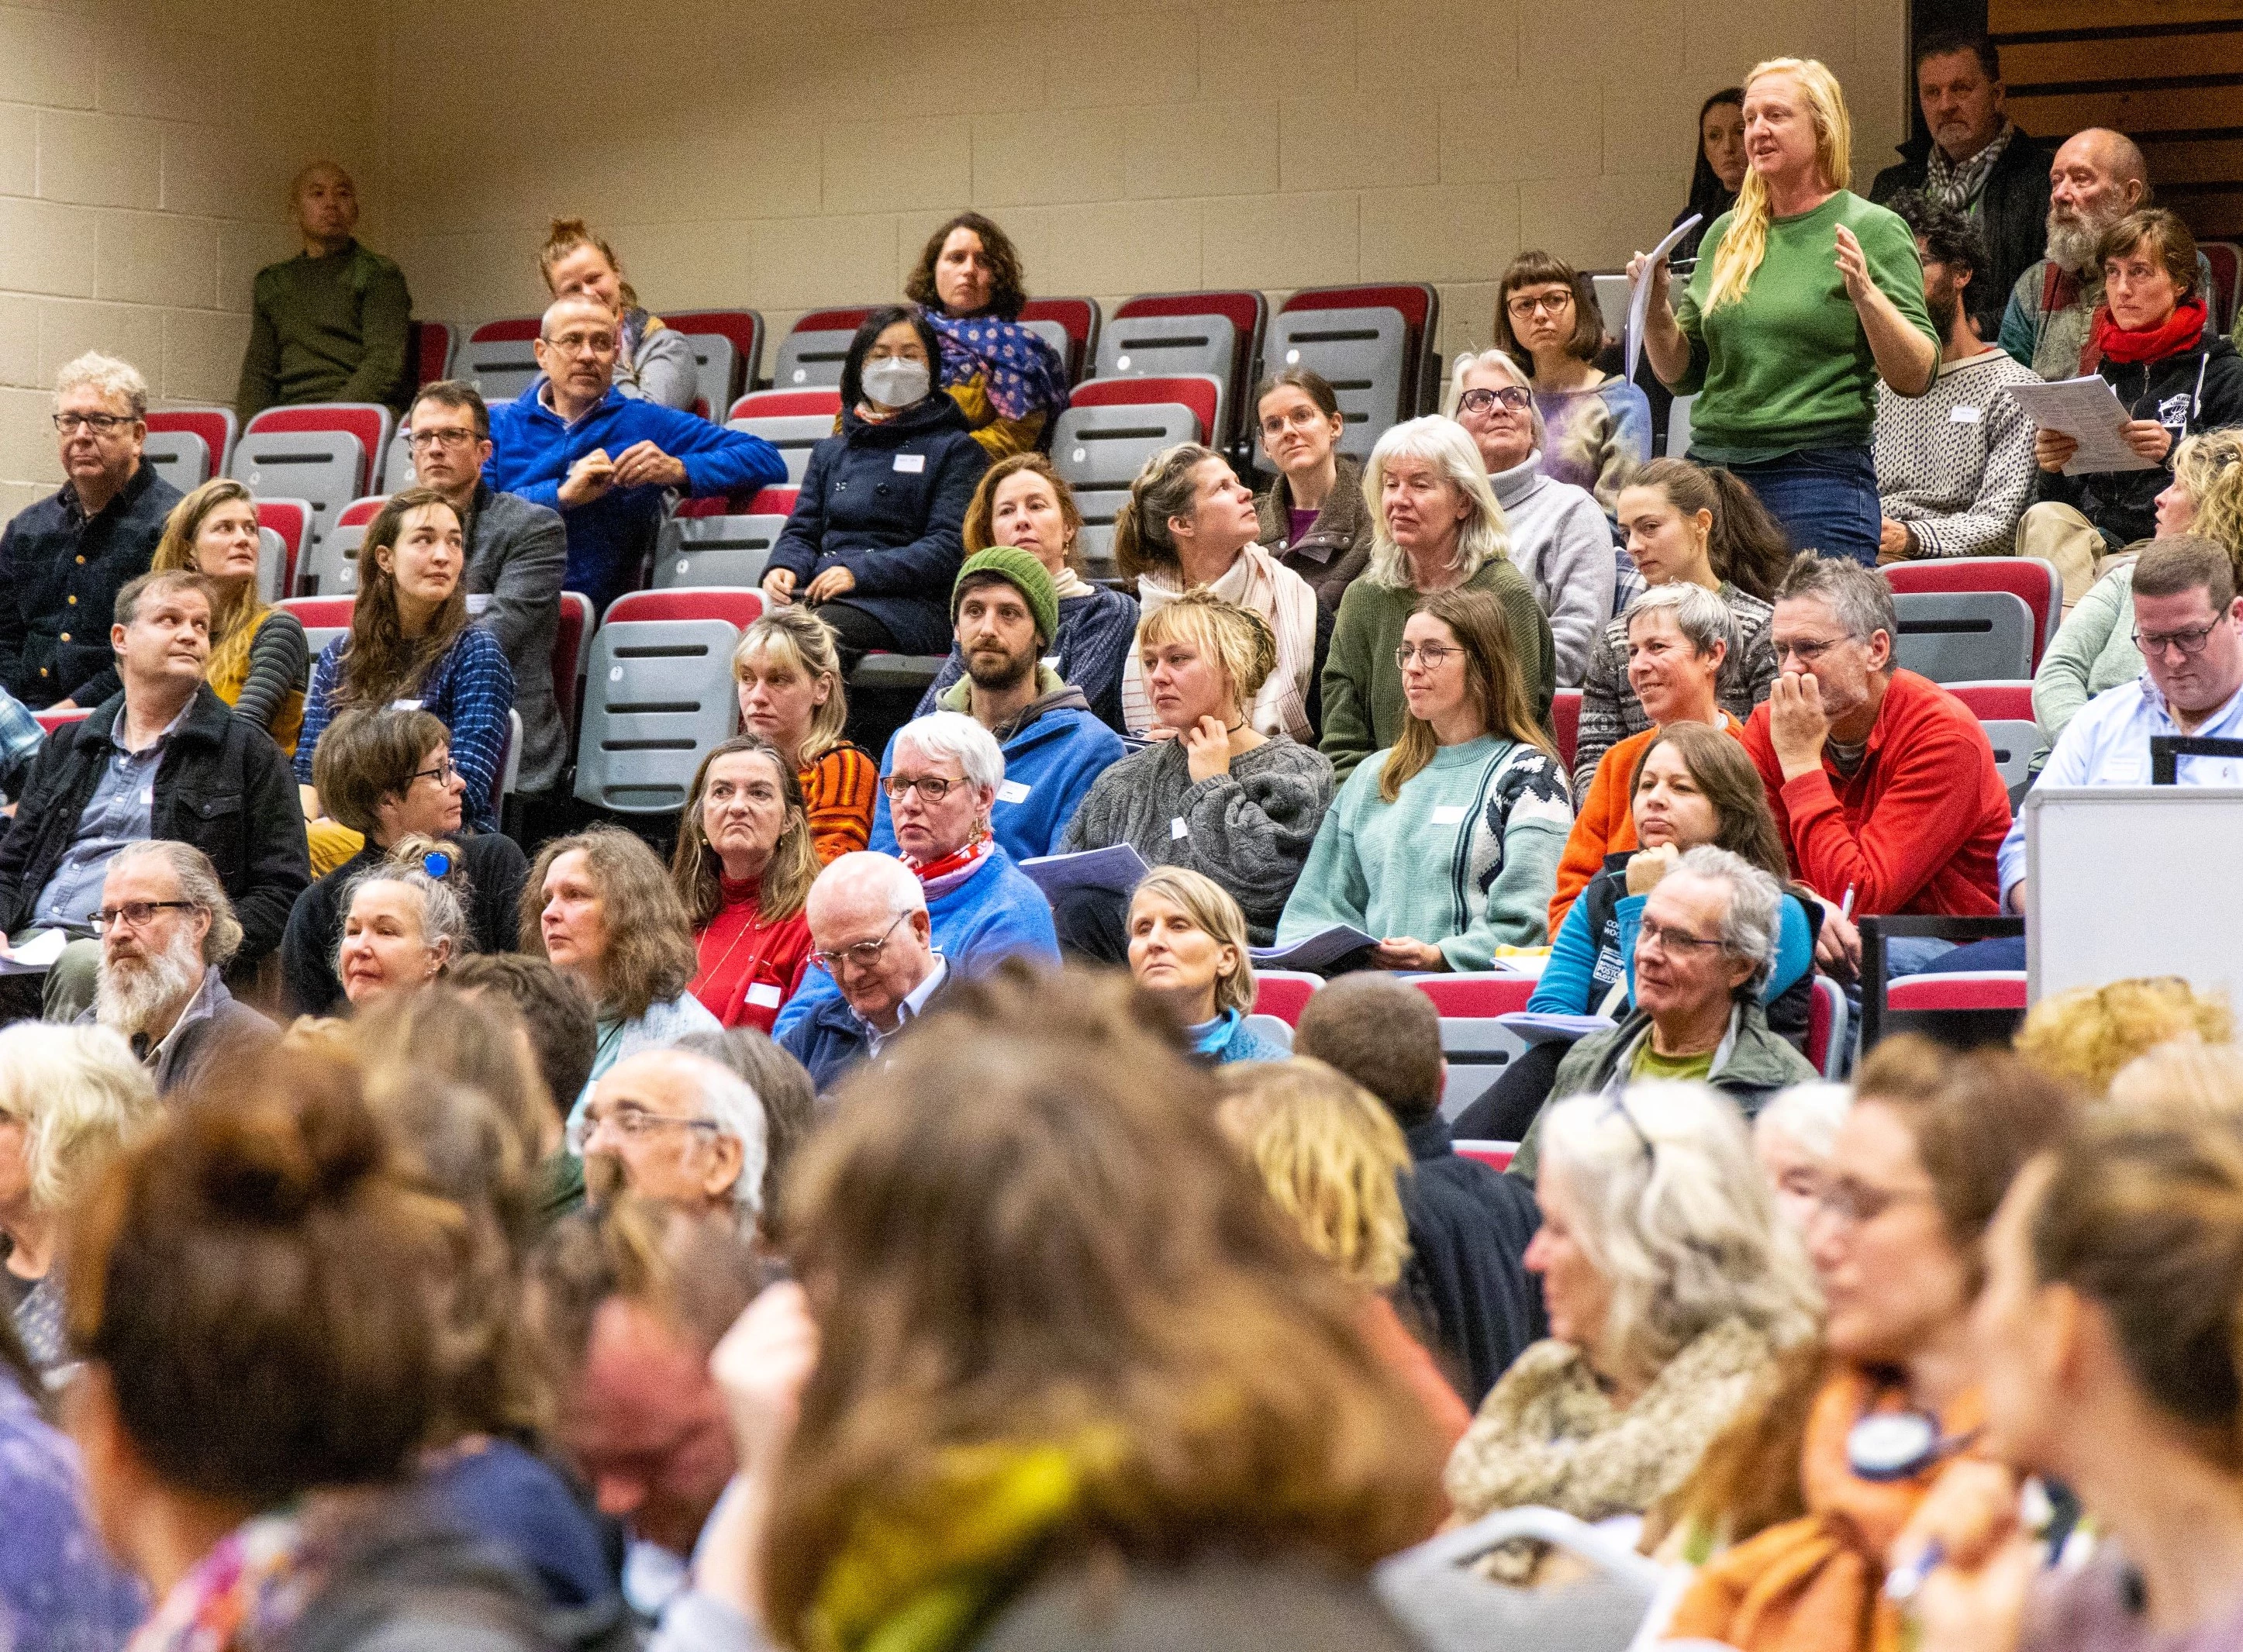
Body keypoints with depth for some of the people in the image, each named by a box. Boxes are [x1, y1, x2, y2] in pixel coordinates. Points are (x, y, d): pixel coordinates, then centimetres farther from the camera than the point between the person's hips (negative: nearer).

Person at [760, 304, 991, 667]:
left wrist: (860, 573, -14)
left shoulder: (956, 450, 13)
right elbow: (802, 531, 25)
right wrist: (784, 568, -1)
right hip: (820, 597, 4)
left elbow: (949, 546, 0)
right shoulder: (830, 452, 30)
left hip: (903, 601, -4)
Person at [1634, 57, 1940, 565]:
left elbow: (1917, 377, -7)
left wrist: (1867, 296, -20)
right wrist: (1656, 307, 1)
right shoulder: (1726, 234, 14)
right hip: (1714, 472, 5)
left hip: (1819, 476, -5)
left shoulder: (1874, 231, 0)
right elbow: (1682, 375, 18)